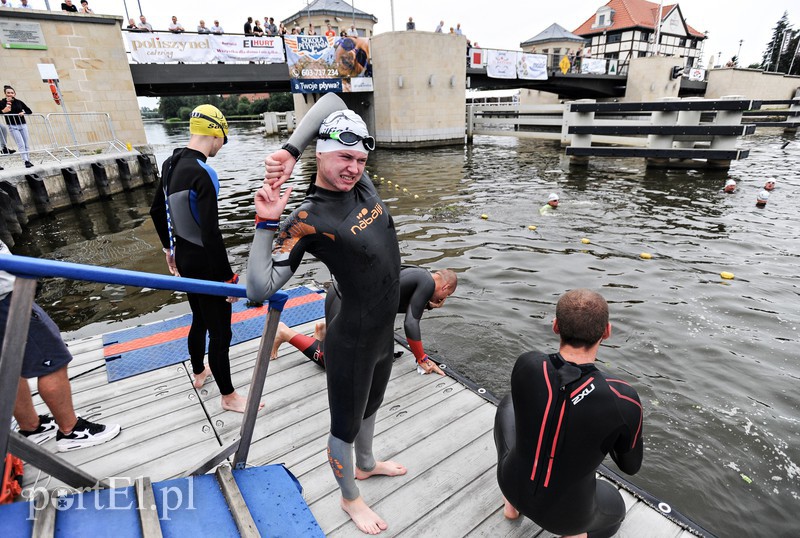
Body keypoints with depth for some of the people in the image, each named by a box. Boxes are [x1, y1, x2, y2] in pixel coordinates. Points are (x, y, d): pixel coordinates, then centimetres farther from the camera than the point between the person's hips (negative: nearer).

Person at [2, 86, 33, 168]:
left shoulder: (19, 102, 6)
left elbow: (30, 111, 9)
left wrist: (23, 113, -9)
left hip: (22, 124, 3)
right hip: (13, 126, -3)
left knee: (27, 144, 5)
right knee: (21, 144, -12)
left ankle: (28, 160, 13)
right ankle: (26, 161, -14)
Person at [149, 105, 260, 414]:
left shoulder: (171, 164, 5)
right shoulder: (202, 173, -23)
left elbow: (157, 211, 16)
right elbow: (210, 232, -27)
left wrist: (169, 247, 28)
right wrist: (227, 276, -21)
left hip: (184, 259, 9)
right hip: (205, 264, -9)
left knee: (199, 320, 27)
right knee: (220, 333, 5)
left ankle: (199, 374, 48)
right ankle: (229, 397, 22)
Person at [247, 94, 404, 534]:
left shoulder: (360, 182, -5)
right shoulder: (307, 220, -23)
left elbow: (332, 101, 0)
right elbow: (259, 290, -26)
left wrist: (290, 151, -10)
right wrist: (266, 224, -31)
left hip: (384, 331, 8)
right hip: (352, 341, -7)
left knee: (370, 406, 31)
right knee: (345, 426, 18)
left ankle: (366, 465, 61)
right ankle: (350, 498, 48)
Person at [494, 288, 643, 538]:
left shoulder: (526, 364, -27)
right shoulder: (624, 400, -32)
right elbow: (630, 465, -9)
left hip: (515, 484, 1)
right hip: (566, 509, 0)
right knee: (613, 508, 39)